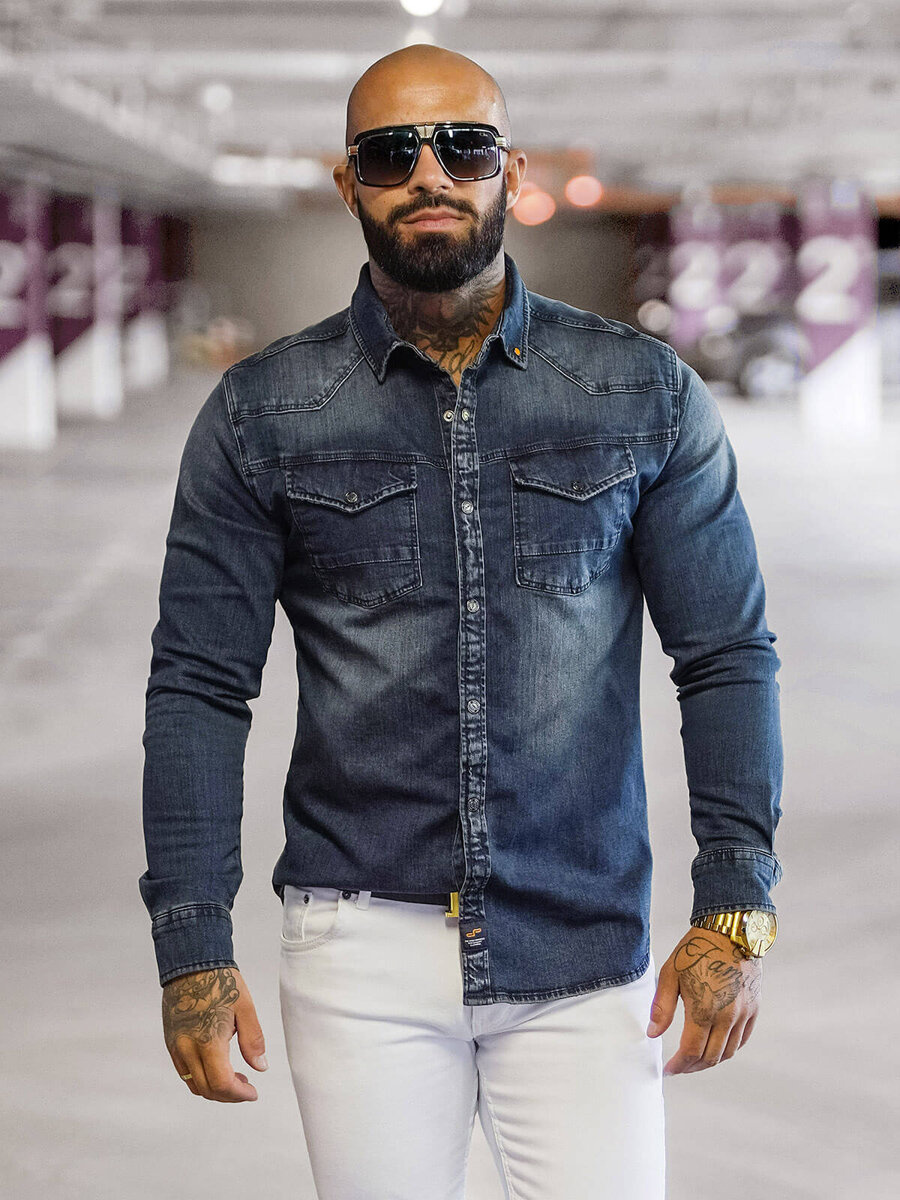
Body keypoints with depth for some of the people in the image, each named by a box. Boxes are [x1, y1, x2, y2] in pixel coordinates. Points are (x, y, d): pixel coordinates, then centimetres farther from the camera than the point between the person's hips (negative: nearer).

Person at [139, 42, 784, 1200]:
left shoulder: (645, 393, 2)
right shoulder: (261, 412, 1)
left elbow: (725, 654, 3)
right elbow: (200, 683, 1)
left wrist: (735, 906, -5)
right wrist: (192, 946, -5)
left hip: (586, 948, 0)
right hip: (363, 942, 0)